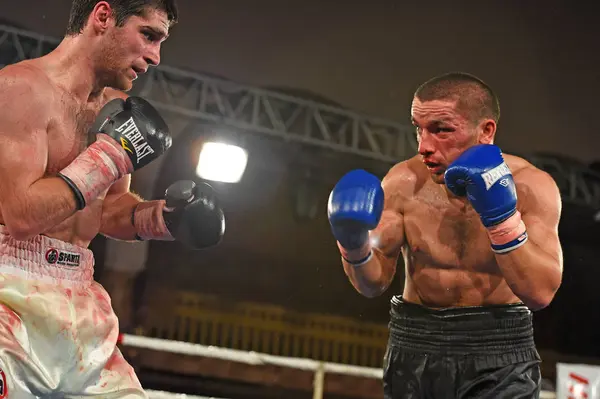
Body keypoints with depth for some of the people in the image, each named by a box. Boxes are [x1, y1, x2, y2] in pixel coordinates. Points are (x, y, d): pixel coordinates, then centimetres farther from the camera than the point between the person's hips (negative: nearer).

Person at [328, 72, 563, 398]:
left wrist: (502, 217, -29)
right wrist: (355, 245, -26)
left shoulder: (530, 185, -12)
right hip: (415, 347, 2)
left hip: (498, 354, -1)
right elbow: (373, 284, -5)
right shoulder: (404, 181, -9)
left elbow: (540, 293, -19)